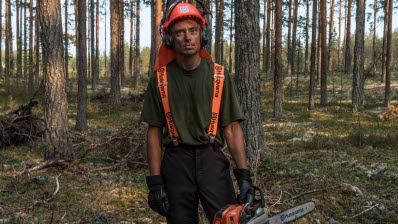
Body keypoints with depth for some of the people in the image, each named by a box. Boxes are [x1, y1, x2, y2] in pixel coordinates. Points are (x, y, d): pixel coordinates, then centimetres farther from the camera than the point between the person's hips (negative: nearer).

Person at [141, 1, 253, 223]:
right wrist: (155, 182, -1)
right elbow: (154, 132, 5)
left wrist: (244, 175, -7)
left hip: (212, 160, -1)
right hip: (175, 163, 1)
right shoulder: (160, 80, 3)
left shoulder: (220, 76, 2)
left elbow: (232, 129, 1)